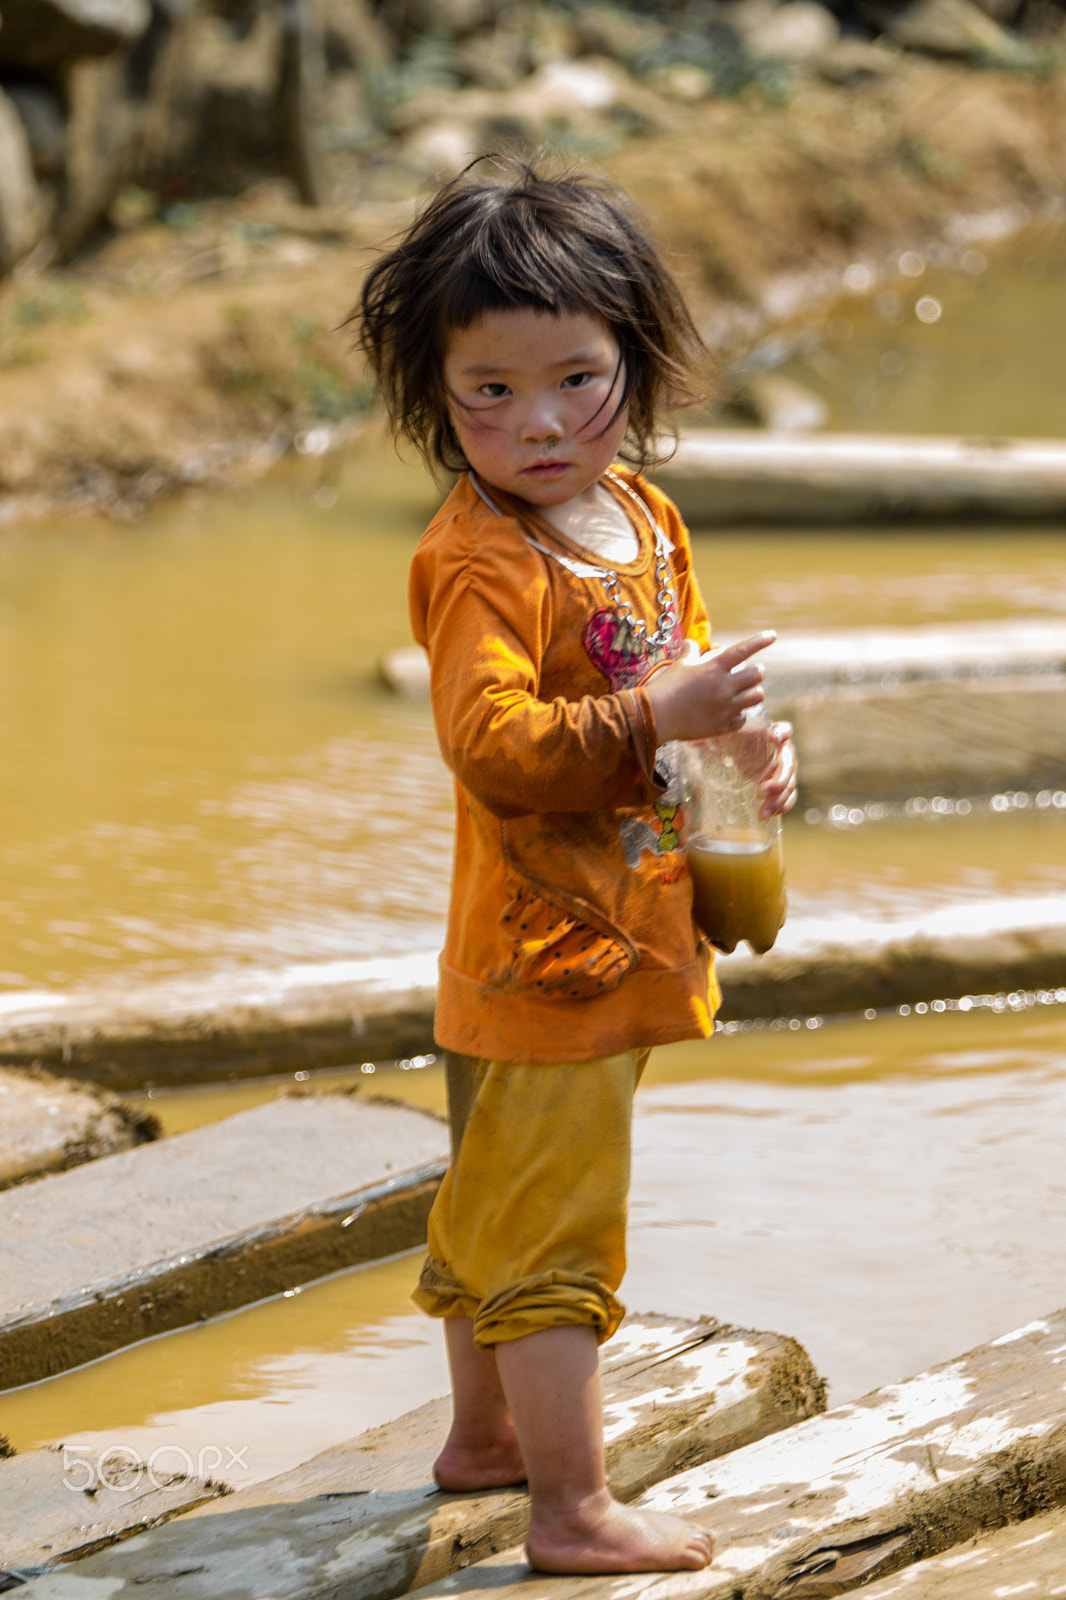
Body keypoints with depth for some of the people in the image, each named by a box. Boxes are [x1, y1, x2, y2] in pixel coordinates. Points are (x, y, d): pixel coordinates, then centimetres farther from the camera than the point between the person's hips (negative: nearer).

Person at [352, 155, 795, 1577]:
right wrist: (658, 719, -38)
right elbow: (494, 743, -31)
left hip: (629, 926, 9)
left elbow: (673, 660, 22)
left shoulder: (642, 516, 6)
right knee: (553, 1224, -2)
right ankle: (573, 1509, 6)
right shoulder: (476, 563, -21)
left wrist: (738, 743, 4)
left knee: (496, 1204, 23)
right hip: (543, 950, -9)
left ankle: (486, 1433, 38)